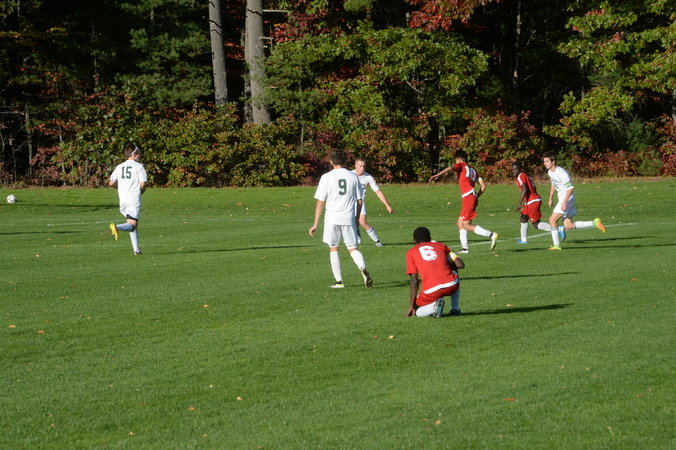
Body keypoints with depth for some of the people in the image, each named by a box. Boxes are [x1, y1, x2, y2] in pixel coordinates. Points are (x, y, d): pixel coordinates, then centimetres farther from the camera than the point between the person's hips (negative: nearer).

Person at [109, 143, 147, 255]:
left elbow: (111, 183, 10)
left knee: (134, 225, 17)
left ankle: (136, 249, 13)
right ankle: (117, 227, -39)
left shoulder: (120, 167, 11)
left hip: (122, 200, 6)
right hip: (134, 199, -6)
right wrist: (141, 191, 9)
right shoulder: (138, 166, -5)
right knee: (132, 225, -11)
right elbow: (143, 184, -13)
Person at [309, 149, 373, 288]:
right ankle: (363, 268, -21)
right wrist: (357, 220, 19)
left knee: (333, 249, 12)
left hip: (332, 218, -2)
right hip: (349, 217, 2)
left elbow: (320, 202, -4)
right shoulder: (353, 176, 4)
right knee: (352, 248, 7)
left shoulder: (326, 177, -4)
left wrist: (315, 224, 1)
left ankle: (339, 281, 11)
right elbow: (359, 201, 7)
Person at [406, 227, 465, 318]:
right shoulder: (441, 246, 22)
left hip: (431, 290, -3)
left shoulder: (411, 253, 15)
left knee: (416, 312, 23)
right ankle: (455, 309, 23)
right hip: (451, 286, 3)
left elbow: (414, 281, 8)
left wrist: (412, 306, 11)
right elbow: (460, 265, 13)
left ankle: (434, 305, -9)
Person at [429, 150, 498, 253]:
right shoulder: (472, 170, 25)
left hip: (468, 197, -9)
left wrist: (437, 175, -23)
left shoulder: (462, 165, 4)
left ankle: (491, 235, -19)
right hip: (473, 197, 9)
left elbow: (451, 168, -17)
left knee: (467, 225, -11)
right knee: (460, 223, 13)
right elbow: (483, 186, 21)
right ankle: (464, 248, 9)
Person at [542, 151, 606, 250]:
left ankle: (556, 245, -8)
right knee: (568, 226, 5)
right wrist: (550, 198, 26)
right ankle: (594, 223, 9)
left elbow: (570, 188, -23)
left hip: (567, 199, -9)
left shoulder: (561, 173, -20)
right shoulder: (550, 172, 8)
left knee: (552, 220, -13)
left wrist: (564, 202, -29)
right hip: (562, 199, 9)